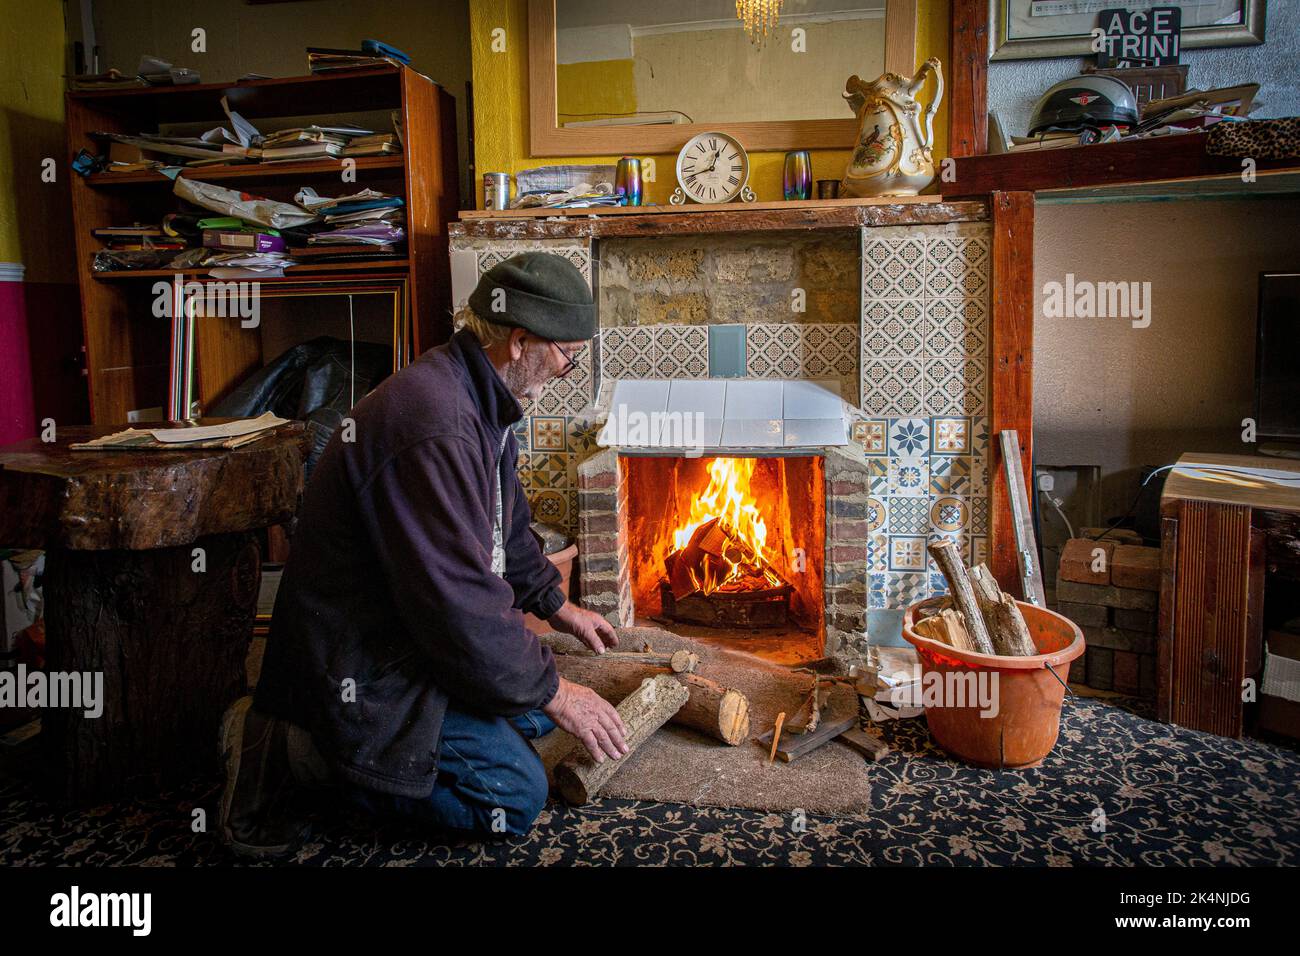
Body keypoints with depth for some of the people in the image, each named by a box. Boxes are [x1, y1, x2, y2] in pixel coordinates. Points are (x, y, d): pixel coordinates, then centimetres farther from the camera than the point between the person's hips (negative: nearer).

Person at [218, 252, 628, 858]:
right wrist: (554, 694, -16)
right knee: (515, 797, -10)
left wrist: (557, 607, 21)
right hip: (357, 667, -10)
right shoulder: (435, 426, -30)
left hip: (406, 635, 11)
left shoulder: (480, 402, 5)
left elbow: (507, 529, 21)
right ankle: (291, 751, -3)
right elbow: (460, 603, -28)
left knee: (541, 698, 12)